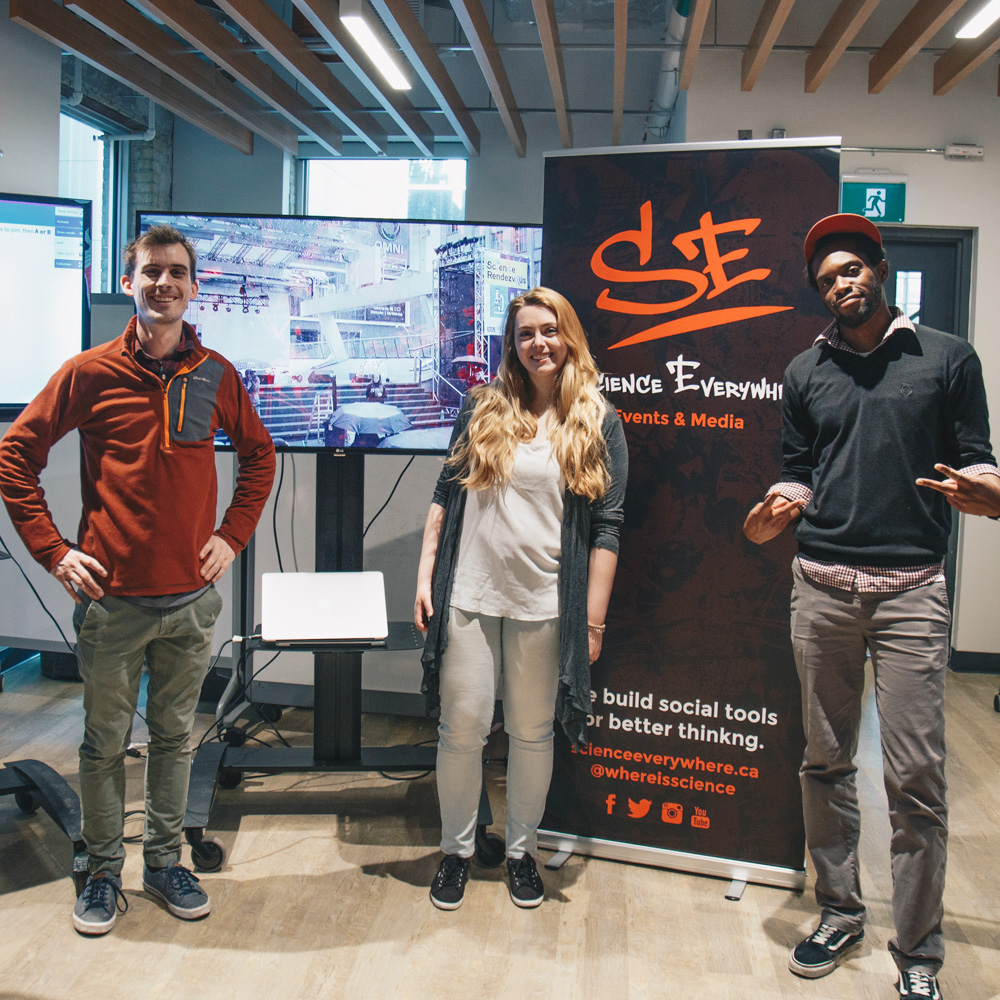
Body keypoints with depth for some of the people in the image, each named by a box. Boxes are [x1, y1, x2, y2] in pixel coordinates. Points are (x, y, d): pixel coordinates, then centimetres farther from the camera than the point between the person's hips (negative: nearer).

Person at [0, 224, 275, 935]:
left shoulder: (216, 375, 3)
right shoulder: (90, 373, -4)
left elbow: (260, 456, 16)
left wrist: (233, 534, 6)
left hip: (192, 598, 2)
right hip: (112, 598, -2)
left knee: (174, 736, 14)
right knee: (105, 743, 10)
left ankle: (165, 862, 31)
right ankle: (104, 872, 27)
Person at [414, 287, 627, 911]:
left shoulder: (597, 422, 1)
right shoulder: (484, 408, 7)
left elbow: (606, 526, -1)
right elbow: (446, 495, 10)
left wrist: (593, 620, -5)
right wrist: (425, 577, 3)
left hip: (545, 604, -1)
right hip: (468, 597, 1)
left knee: (533, 732, 10)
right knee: (462, 729, 5)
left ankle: (522, 851, 30)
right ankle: (457, 849, 26)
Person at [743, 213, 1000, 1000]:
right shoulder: (806, 372, 14)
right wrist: (774, 514, -7)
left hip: (910, 589, -3)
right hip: (821, 587, 3)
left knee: (916, 777, -2)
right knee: (826, 762, 10)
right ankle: (839, 913, 27)